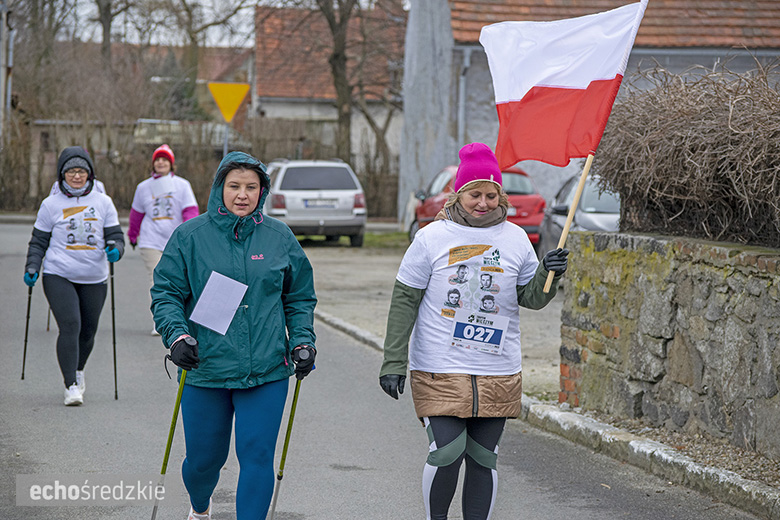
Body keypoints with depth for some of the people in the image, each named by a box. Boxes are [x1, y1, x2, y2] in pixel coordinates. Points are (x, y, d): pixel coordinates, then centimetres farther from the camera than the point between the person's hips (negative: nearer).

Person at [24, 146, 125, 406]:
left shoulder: (103, 202, 6)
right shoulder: (51, 204, 2)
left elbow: (115, 235, 8)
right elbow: (39, 241, 8)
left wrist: (115, 248, -14)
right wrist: (32, 268, -4)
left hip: (94, 279, 3)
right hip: (59, 277, -3)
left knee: (88, 330, 10)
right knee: (70, 326, -17)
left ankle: (77, 371, 38)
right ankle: (71, 385, -14)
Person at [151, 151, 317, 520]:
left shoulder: (280, 237, 5)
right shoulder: (190, 236, -1)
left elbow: (299, 296, 15)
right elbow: (165, 293, 0)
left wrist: (302, 340, 2)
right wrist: (176, 334, -16)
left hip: (266, 372, 1)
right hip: (205, 369, 0)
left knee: (257, 458, -7)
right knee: (204, 457, 12)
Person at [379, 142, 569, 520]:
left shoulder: (515, 238, 6)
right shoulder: (432, 237, -3)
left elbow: (531, 299, 12)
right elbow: (404, 302, -1)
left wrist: (547, 275, -10)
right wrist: (393, 362, -6)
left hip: (499, 373, 3)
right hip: (439, 371, -3)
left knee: (483, 459, 5)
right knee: (446, 453, -11)